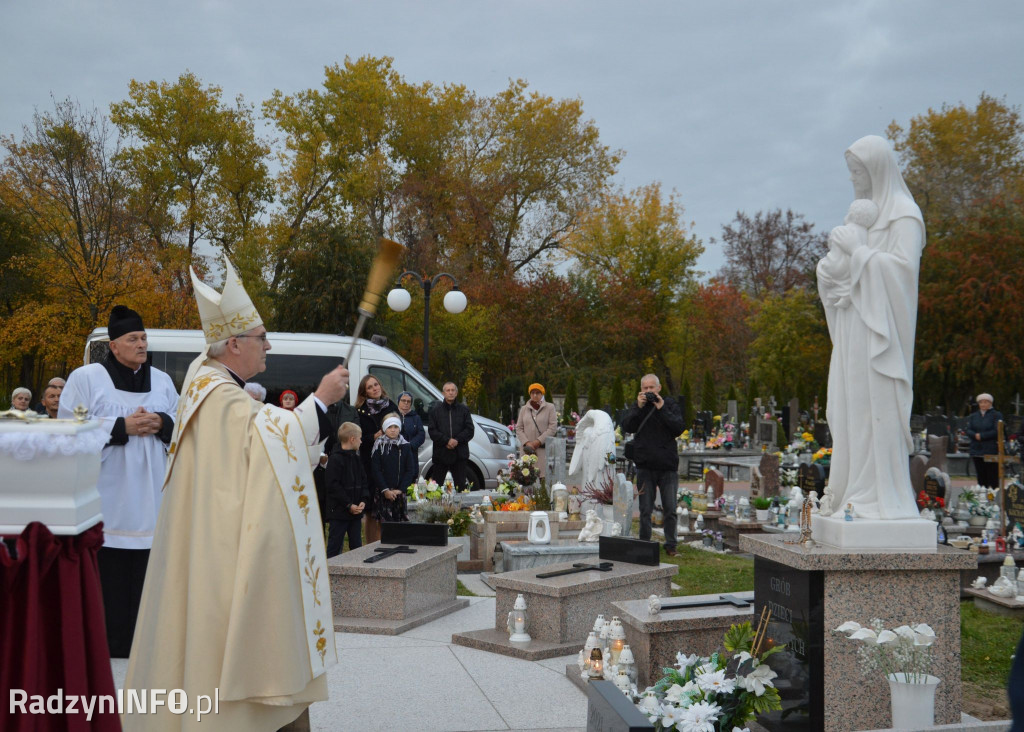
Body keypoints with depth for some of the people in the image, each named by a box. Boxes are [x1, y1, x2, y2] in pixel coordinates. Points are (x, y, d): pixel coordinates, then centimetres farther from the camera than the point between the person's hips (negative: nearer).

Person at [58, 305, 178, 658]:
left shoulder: (162, 381, 13)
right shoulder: (85, 378, -1)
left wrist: (161, 423, -7)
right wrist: (122, 427, -14)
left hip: (149, 494, 4)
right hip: (106, 495, -3)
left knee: (146, 569, 3)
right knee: (106, 572, -2)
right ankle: (105, 643, 8)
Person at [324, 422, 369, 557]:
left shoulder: (356, 458, 12)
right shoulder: (335, 459, -13)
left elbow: (364, 482, 14)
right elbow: (333, 486, -17)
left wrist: (363, 501, -3)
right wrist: (349, 505, -17)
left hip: (356, 510, 8)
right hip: (339, 511, -8)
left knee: (356, 546, 12)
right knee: (335, 547, -1)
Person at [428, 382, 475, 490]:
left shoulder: (464, 410, 10)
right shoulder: (436, 410, 6)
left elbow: (469, 430, 3)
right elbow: (432, 431, -2)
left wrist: (457, 440, -12)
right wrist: (446, 440, -15)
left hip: (460, 455, 1)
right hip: (440, 453, -1)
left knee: (461, 485, 2)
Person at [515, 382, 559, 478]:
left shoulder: (550, 407, 6)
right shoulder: (524, 409, 16)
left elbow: (553, 427, -2)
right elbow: (519, 428, 11)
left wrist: (538, 441, -10)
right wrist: (527, 443, -5)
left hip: (543, 448, -3)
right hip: (526, 449, 3)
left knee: (543, 476, -13)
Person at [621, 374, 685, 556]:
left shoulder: (670, 405, 4)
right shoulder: (637, 406, 8)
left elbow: (679, 428, -9)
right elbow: (626, 426, -6)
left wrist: (662, 409, -14)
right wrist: (639, 408, -15)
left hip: (668, 467, -1)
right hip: (645, 467, 1)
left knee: (670, 510, 1)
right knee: (645, 510, 5)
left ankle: (670, 545, 12)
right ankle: (645, 544, 15)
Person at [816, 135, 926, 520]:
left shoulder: (903, 213, -6)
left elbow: (904, 267, -18)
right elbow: (837, 266, 19)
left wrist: (857, 250, -15)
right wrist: (829, 267, -3)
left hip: (881, 324, -8)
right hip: (855, 328, 8)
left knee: (876, 406, -10)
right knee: (852, 409, 6)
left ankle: (883, 497, -7)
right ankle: (855, 493, 9)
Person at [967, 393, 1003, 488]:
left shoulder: (996, 415, 2)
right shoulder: (973, 416, 16)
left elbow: (996, 431, -9)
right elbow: (968, 430, 6)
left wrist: (981, 436, -13)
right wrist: (975, 435, -15)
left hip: (991, 452, -4)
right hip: (977, 451, 4)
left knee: (993, 479, -6)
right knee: (981, 479, 6)